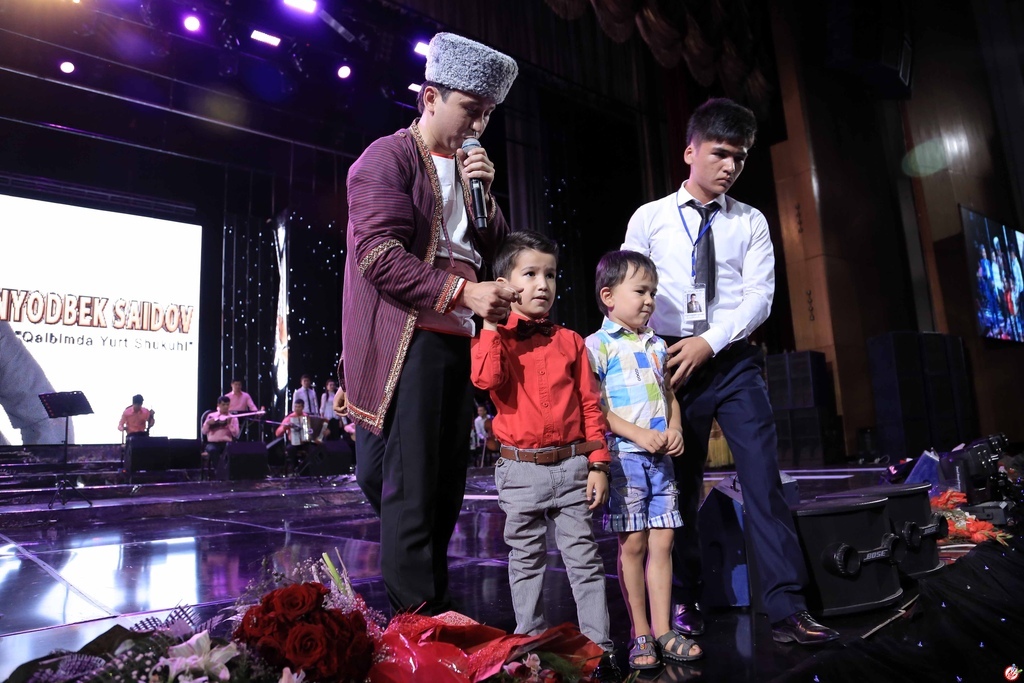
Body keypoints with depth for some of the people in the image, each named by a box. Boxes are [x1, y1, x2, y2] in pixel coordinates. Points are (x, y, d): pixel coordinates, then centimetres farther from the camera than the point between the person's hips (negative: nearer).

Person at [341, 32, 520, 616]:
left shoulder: (466, 170, 23)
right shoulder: (388, 158, -1)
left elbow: (496, 252, 19)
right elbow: (378, 255, -14)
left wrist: (485, 192, 4)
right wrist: (461, 292, -23)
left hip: (456, 341, 8)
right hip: (406, 342, -7)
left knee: (447, 488, 9)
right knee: (410, 491, -7)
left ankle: (438, 609, 20)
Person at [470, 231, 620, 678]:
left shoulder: (569, 341, 5)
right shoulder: (497, 337, 1)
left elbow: (590, 404, 5)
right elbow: (486, 379, -21)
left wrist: (598, 464, 0)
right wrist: (493, 324, -16)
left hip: (572, 466, 1)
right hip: (521, 470, -1)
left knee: (583, 556, 7)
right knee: (526, 560, 13)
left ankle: (598, 645, 18)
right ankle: (531, 643, 28)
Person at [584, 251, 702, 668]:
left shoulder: (657, 346, 17)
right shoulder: (598, 345, -4)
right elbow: (594, 407, -11)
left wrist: (675, 429, 2)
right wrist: (639, 434, -18)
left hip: (660, 458, 6)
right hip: (623, 457, -6)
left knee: (662, 541, 7)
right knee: (632, 544, 1)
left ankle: (663, 630, 17)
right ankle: (641, 634, 14)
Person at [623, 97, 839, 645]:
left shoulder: (751, 223, 9)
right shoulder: (649, 218, 6)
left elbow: (759, 295, -1)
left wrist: (710, 342, -15)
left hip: (733, 360, 1)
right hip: (670, 361, -1)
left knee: (762, 477, -7)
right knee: (679, 484, 6)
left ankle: (787, 609, 1)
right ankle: (686, 602, 21)